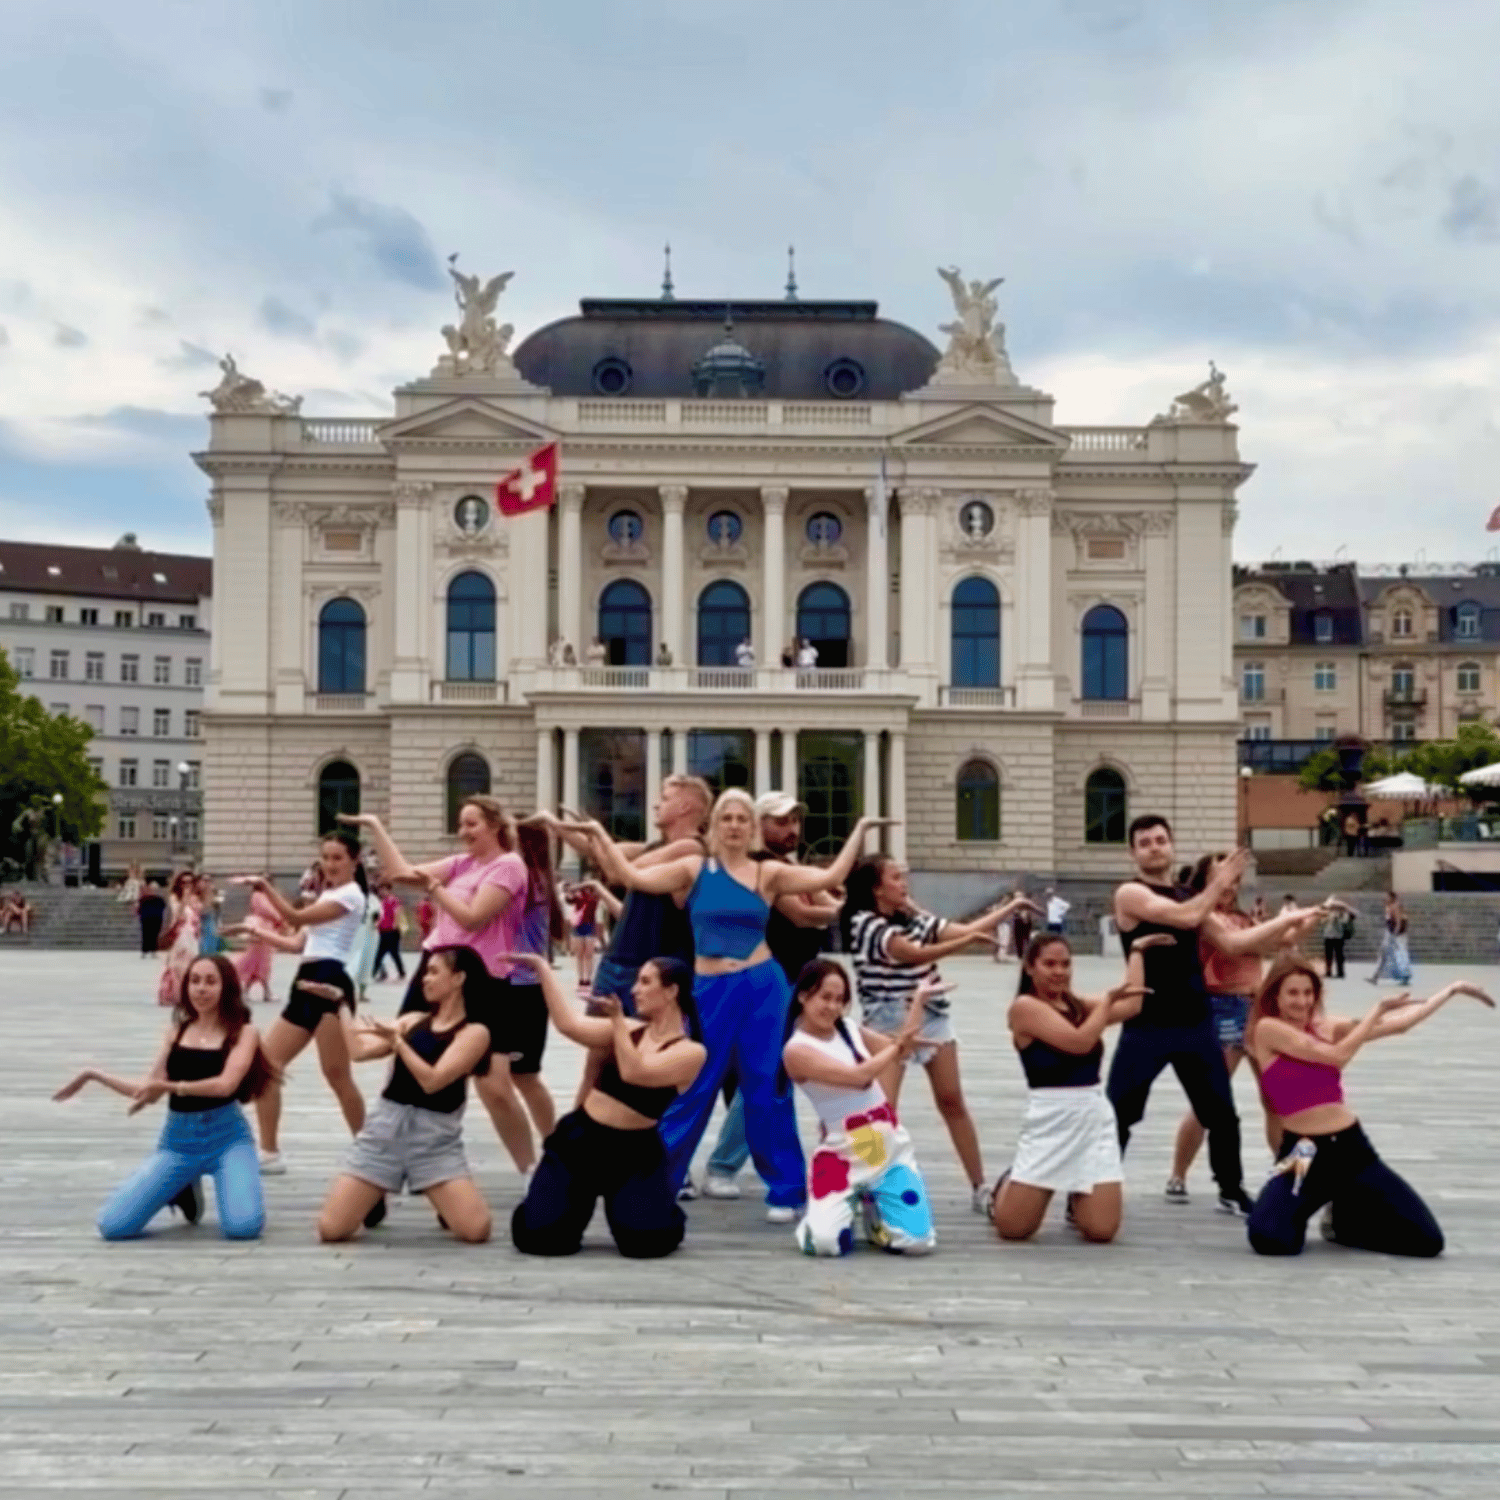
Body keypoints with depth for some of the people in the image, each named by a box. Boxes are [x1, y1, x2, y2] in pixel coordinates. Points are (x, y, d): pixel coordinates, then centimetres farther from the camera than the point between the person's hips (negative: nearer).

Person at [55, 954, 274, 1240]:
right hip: (178, 1141, 4)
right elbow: (149, 1090, 12)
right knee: (113, 1226, -11)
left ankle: (227, 1187, 8)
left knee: (243, 1227, -30)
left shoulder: (243, 1032, -3)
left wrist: (171, 1086, -19)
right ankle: (183, 1190, 18)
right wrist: (93, 1075, 11)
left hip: (226, 1138, -4)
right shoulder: (176, 1031, 10)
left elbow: (226, 1084, -19)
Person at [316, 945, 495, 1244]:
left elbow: (431, 1081, -15)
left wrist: (396, 1040, -19)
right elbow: (360, 1050, 6)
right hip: (385, 1127, 3)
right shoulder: (412, 1021, 13)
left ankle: (444, 1205, 16)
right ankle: (375, 1201, 25)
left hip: (435, 1138, -3)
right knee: (330, 1229, -9)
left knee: (476, 1230, -20)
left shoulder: (474, 1033, -3)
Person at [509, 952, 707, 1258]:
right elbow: (569, 1024, -4)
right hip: (579, 1138, 3)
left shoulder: (691, 1052, -9)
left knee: (646, 1241, -21)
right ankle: (577, 1205, 26)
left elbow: (634, 1073, -22)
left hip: (633, 1152, -3)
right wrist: (542, 967, -4)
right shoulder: (629, 1030, 7)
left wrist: (617, 1020, -19)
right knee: (537, 1238, -10)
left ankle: (623, 1203, 15)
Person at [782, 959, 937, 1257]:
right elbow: (858, 1076, -22)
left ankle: (872, 1212, 23)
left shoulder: (850, 1030, 8)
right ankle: (846, 1207, 14)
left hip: (892, 1150, 5)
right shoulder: (796, 1050, -13)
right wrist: (897, 1047, -10)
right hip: (842, 1156, -4)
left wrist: (919, 999, 16)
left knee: (917, 1242, -10)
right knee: (823, 1242, -22)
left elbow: (899, 1048, 20)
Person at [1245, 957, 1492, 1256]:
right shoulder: (1267, 1029, -9)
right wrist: (1378, 1008, -6)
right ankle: (1300, 1215, 11)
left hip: (1352, 1148, 5)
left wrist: (1452, 989, 17)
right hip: (1304, 1153, -4)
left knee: (1428, 1241, -3)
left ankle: (1345, 1219, 24)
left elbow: (1400, 1023, 12)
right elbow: (1337, 1056, -16)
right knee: (1268, 1239, -28)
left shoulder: (1328, 1027, 8)